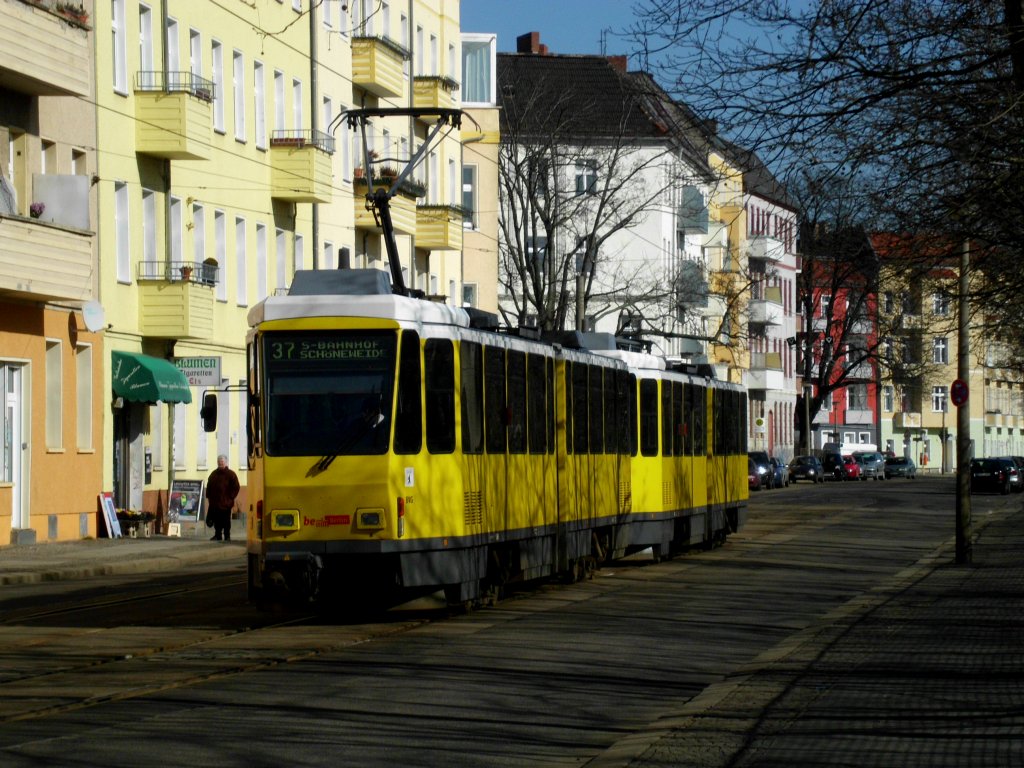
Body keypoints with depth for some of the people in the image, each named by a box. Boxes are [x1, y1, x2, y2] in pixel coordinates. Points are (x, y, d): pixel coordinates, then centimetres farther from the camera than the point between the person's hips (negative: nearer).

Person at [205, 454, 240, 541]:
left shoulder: (231, 474, 0)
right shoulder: (214, 474, 15)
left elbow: (236, 487, -1)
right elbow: (209, 487, 21)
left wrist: (231, 497, -7)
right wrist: (209, 497, 11)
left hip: (226, 503, -4)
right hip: (214, 502, 4)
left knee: (226, 520, -1)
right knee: (216, 520, 7)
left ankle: (227, 536, 5)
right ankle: (217, 535, 15)